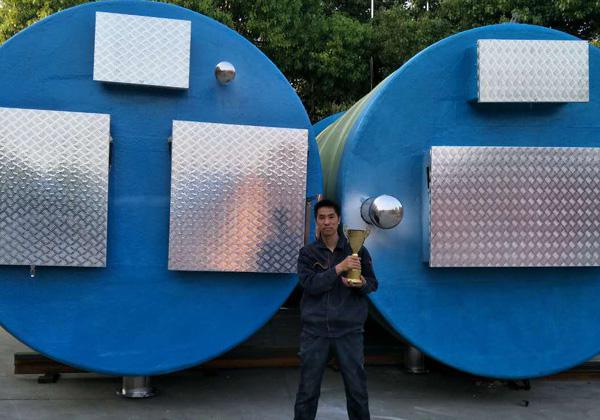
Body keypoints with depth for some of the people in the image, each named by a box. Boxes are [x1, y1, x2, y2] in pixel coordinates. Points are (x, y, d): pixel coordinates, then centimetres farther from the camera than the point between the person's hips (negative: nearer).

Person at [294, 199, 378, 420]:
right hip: (314, 331, 0)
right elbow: (310, 285, -11)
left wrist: (362, 283, -13)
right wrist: (339, 268, -20)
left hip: (349, 330, 0)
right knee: (308, 390, 5)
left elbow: (373, 283, 9)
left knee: (357, 388, 5)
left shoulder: (356, 250, 5)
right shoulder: (307, 253, 3)